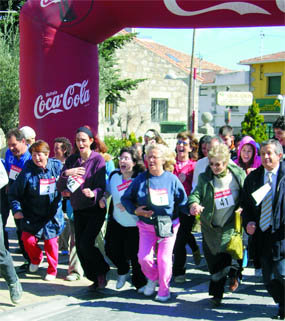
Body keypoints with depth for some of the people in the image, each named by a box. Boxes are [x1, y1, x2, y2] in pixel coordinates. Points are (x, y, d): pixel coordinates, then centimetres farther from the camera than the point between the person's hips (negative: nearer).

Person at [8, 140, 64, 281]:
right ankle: (36, 259, 27)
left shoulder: (57, 166, -7)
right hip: (32, 215, 0)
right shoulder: (27, 172, -12)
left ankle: (52, 270, 24)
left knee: (51, 243, 3)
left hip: (52, 214, 0)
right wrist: (16, 209, -17)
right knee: (28, 240, -6)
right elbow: (13, 194, -7)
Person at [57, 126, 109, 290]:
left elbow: (102, 187, -16)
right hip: (78, 209, 5)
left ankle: (102, 272, 9)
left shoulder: (98, 159, -11)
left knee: (86, 244, -15)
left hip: (95, 209, -5)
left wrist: (93, 193, -37)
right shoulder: (72, 160, 2)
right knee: (79, 246, 4)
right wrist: (66, 173, -22)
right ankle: (95, 278, 21)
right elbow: (60, 187, -2)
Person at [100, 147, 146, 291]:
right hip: (116, 221, 5)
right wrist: (102, 199, -1)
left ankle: (140, 283, 22)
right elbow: (107, 191, 19)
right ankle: (123, 271, 39)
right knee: (111, 250, 7)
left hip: (135, 224, -5)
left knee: (134, 254, -2)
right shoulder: (114, 176, 0)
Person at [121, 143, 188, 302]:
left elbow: (182, 203, -2)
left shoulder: (172, 179, -5)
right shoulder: (141, 179, -2)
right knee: (144, 257, -4)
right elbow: (126, 198, 5)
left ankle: (164, 290, 17)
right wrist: (135, 210, -10)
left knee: (164, 258, -3)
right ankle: (153, 279, 27)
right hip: (146, 225, 2)